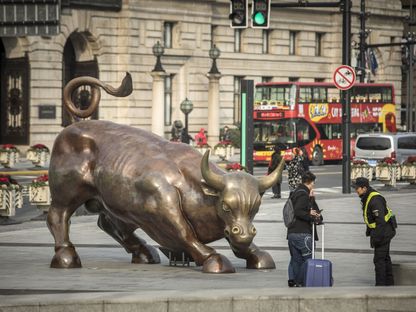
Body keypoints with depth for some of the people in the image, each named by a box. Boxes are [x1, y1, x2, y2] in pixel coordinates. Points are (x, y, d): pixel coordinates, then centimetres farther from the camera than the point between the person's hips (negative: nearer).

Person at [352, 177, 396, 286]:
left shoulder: (375, 200, -25)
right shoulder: (366, 197, 8)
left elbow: (380, 220, -29)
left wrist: (376, 238, -27)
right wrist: (369, 231, 25)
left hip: (383, 232, -11)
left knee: (379, 259, -9)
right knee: (385, 258, 19)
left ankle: (380, 285, -7)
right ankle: (389, 283, 29)